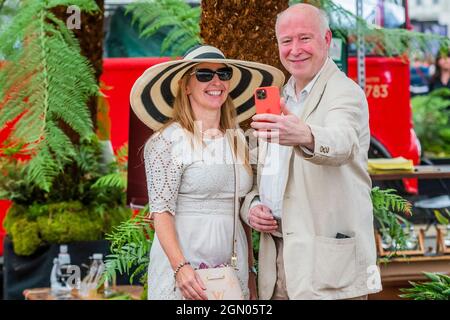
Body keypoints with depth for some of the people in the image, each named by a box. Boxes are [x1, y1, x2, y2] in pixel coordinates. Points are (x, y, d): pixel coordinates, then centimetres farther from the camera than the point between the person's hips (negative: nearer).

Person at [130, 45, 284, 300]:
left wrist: (250, 272, 12)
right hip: (185, 263, -5)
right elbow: (161, 212, -11)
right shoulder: (168, 141, -7)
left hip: (233, 265, 5)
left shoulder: (237, 140, 10)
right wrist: (180, 267, -22)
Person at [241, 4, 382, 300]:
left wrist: (304, 136, -53)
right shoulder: (277, 100, 14)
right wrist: (252, 206, -2)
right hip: (276, 260, 7)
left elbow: (341, 142, -32)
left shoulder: (345, 92, -9)